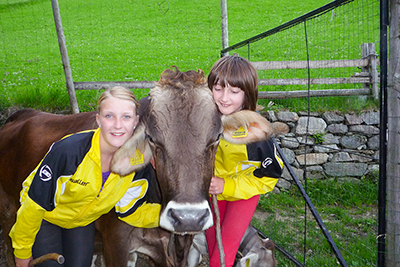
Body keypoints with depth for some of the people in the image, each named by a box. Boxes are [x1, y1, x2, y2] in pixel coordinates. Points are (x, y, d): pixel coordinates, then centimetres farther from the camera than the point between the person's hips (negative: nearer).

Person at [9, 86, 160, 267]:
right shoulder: (68, 150, -35)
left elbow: (129, 211, -10)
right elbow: (35, 204, -24)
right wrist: (22, 251, -13)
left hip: (84, 222, 4)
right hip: (45, 218, -3)